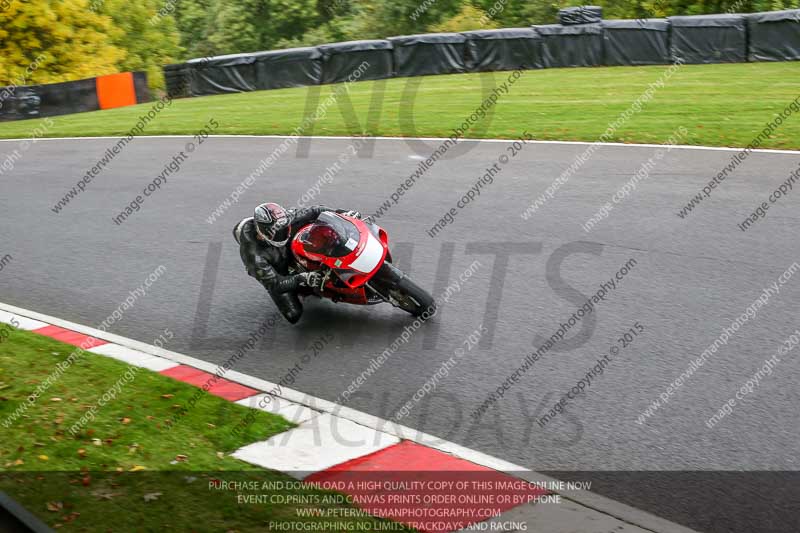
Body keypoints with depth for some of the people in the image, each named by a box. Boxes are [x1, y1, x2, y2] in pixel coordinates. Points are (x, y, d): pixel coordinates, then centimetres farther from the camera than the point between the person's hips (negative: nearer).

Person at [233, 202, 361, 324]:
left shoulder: (286, 219, -30)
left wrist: (343, 213, -22)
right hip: (274, 275, -4)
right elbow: (274, 284, -33)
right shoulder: (253, 254, -40)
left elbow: (313, 212, -17)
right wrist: (302, 279, -45)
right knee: (294, 315, -13)